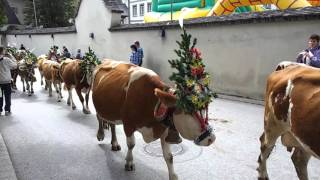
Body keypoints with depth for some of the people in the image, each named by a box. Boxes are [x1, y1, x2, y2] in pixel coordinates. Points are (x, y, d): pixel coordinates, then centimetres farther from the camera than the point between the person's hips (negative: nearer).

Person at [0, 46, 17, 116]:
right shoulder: (7, 59, -14)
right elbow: (15, 66, -5)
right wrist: (11, 57, 1)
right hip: (6, 81, -3)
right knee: (7, 96, 7)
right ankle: (7, 110, 11)